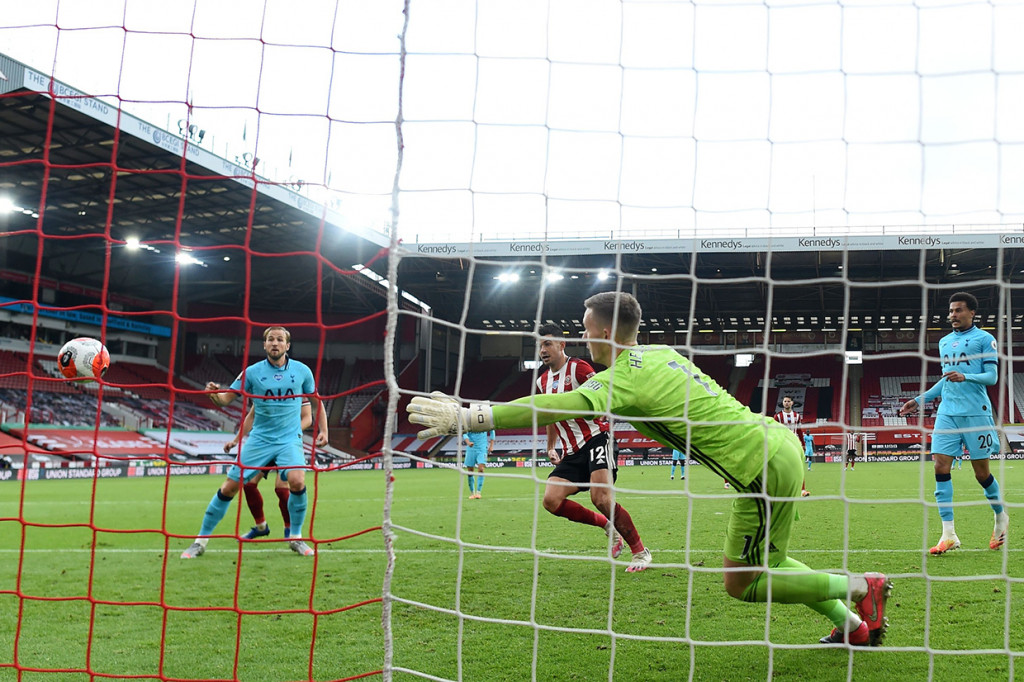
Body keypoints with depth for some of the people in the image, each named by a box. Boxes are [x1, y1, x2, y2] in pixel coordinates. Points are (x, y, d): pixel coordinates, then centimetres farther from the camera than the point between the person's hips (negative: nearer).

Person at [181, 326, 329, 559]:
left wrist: (323, 430, 3)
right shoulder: (252, 372, -3)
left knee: (297, 480, -25)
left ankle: (295, 537, -3)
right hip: (259, 440, 1)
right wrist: (215, 394, -25)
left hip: (289, 439, 0)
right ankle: (201, 540, 14)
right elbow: (226, 398, -2)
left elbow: (316, 400, 13)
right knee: (229, 487, -2)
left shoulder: (302, 371, 0)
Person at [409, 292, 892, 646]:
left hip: (765, 467, -9)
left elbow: (556, 408, -30)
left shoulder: (624, 377, -17)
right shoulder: (660, 353, 11)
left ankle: (863, 587, 14)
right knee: (764, 562, 23)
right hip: (780, 444, 9)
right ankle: (856, 627, 31)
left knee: (740, 584, 4)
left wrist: (468, 418, -33)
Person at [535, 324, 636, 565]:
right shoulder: (542, 381, 15)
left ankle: (640, 551, -4)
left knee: (601, 499, -22)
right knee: (551, 499, -11)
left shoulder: (578, 367, -7)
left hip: (595, 439, -7)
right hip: (571, 452, 7)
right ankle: (606, 525, 9)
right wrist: (551, 447, 30)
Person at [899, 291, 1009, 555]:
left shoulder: (984, 339, 0)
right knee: (941, 467, -8)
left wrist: (965, 377, -23)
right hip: (947, 413, 5)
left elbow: (992, 376, -6)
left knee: (981, 472, 1)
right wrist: (920, 400, 23)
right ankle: (948, 534, -7)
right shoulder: (944, 342, 17)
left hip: (976, 413, -5)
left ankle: (1001, 516, 30)